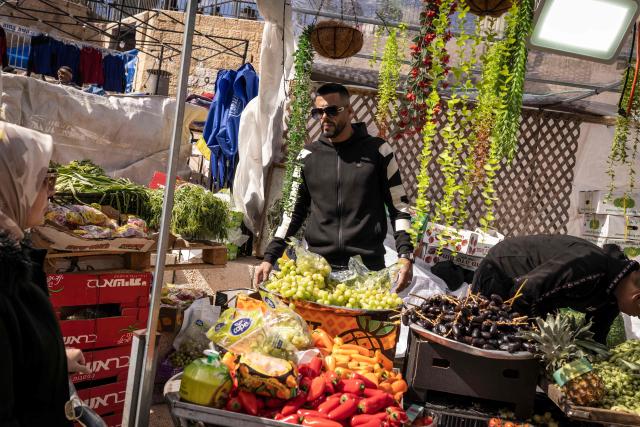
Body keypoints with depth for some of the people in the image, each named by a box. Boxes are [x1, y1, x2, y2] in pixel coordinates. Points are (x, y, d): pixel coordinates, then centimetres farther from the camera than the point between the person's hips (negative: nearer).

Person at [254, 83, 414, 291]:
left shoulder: (378, 151, 1)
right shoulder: (308, 155, 9)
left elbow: (399, 206, 2)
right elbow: (294, 210, 12)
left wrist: (405, 256, -10)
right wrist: (270, 257, 4)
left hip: (368, 266, -2)